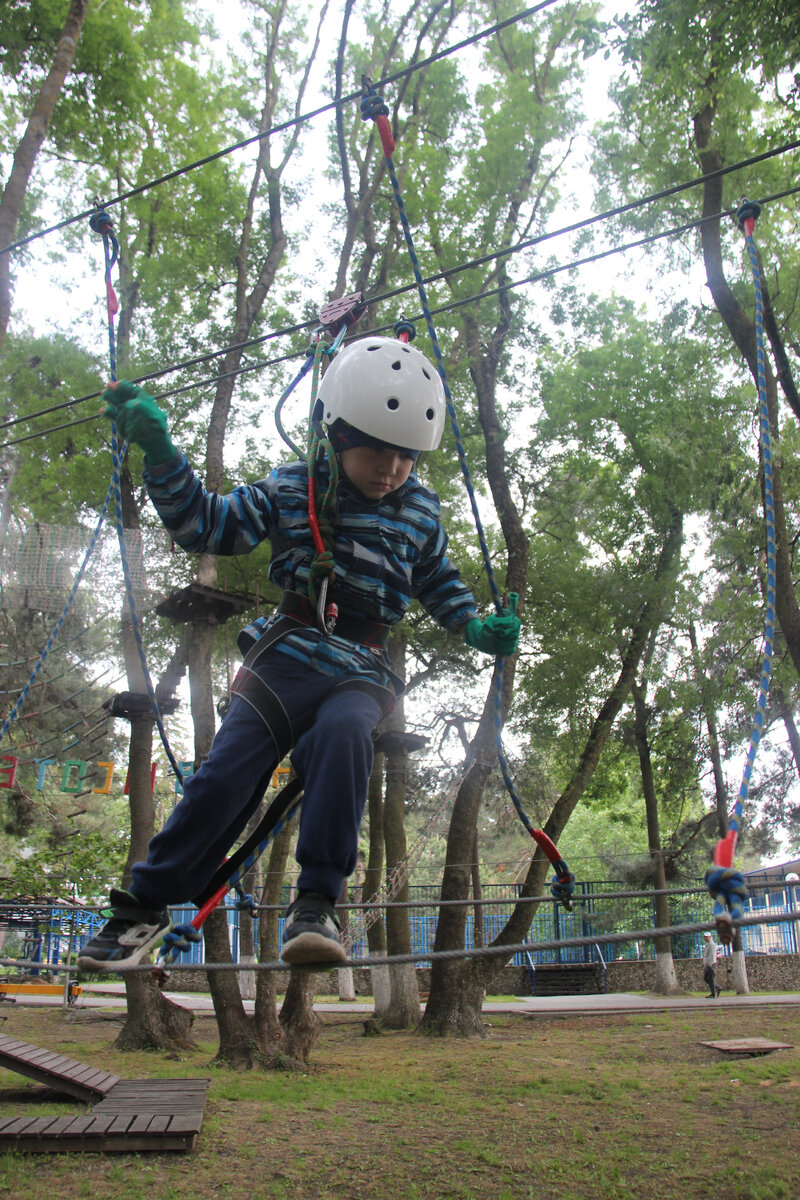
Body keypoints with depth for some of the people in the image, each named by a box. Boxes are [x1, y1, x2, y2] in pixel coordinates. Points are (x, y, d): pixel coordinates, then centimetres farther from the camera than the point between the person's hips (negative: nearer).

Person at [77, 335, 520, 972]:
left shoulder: (421, 510, 9)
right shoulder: (290, 488, 3)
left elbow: (439, 581, 23)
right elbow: (209, 524, 3)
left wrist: (477, 627, 7)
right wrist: (160, 452, -9)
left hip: (363, 668, 0)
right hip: (288, 652, 0)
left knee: (343, 732, -34)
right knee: (227, 771, -12)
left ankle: (316, 902, -26)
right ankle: (146, 903, 8)